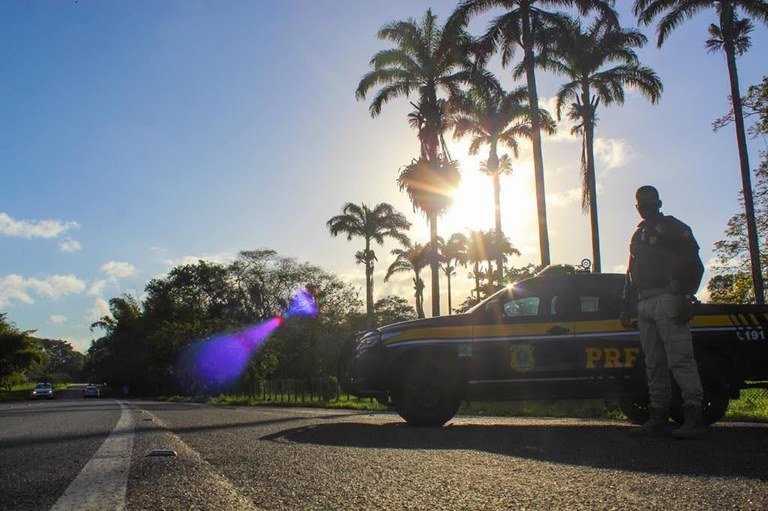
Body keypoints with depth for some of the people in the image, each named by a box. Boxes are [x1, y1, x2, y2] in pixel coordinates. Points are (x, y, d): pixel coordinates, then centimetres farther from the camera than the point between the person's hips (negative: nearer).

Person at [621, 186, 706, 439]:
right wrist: (627, 307, 22)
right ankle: (659, 417, 6)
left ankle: (694, 417, -14)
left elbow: (694, 265, -4)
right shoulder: (637, 236, 28)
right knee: (653, 364, 4)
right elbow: (631, 275, 28)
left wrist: (686, 297, -16)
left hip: (667, 300, -7)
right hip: (643, 304, 7)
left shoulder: (674, 228, 6)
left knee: (680, 359, -13)